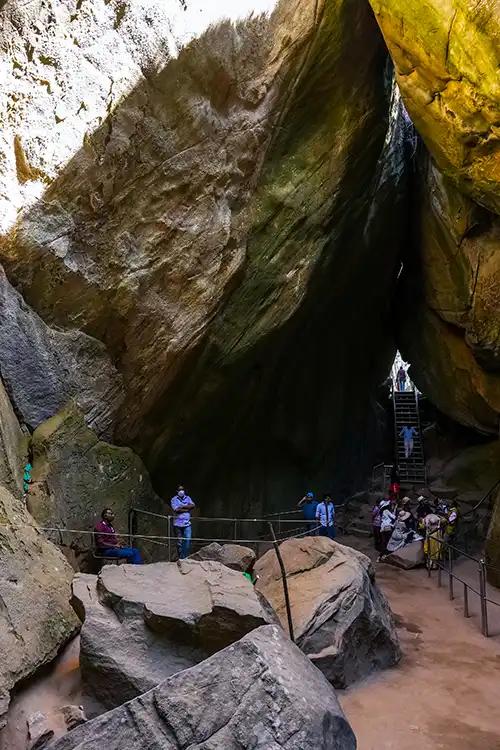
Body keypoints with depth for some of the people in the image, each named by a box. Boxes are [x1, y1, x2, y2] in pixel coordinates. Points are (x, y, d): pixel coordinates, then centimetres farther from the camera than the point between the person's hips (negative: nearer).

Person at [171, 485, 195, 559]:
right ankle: (180, 557, 16)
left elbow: (192, 505, -5)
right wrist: (187, 509, -7)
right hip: (178, 524, -2)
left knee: (188, 540, -10)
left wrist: (183, 506, -12)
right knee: (179, 541, 5)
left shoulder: (187, 498, 11)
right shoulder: (174, 499, 0)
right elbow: (176, 509, -14)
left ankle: (185, 556, 0)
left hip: (187, 523, 2)